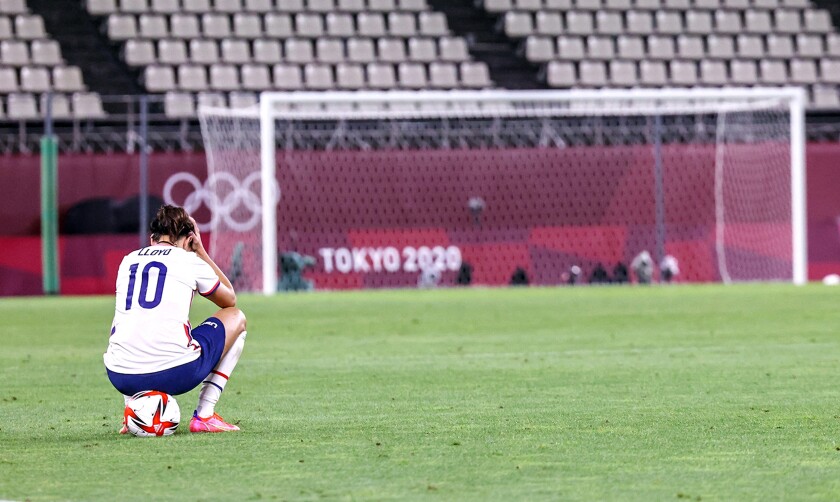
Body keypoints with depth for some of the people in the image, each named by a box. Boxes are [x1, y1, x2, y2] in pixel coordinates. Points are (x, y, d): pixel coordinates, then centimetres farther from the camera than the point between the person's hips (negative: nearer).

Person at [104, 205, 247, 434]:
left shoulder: (127, 261, 19)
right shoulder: (190, 260, 6)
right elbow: (230, 299, 27)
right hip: (175, 374, -5)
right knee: (236, 317, 22)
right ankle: (204, 415, 13)